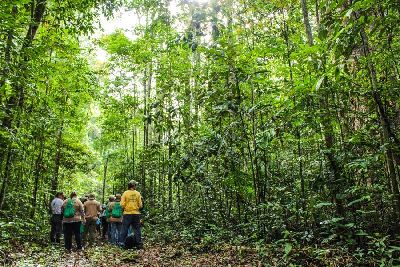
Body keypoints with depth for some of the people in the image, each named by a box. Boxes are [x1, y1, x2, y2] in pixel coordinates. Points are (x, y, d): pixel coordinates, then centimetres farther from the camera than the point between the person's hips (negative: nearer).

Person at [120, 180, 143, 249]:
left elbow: (122, 204, -8)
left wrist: (125, 208, 12)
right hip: (136, 214, 1)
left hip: (127, 214, -1)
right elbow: (140, 205, -2)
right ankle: (139, 244, 9)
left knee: (124, 230, 7)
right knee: (137, 230, 8)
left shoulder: (125, 193, -3)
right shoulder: (138, 193, -1)